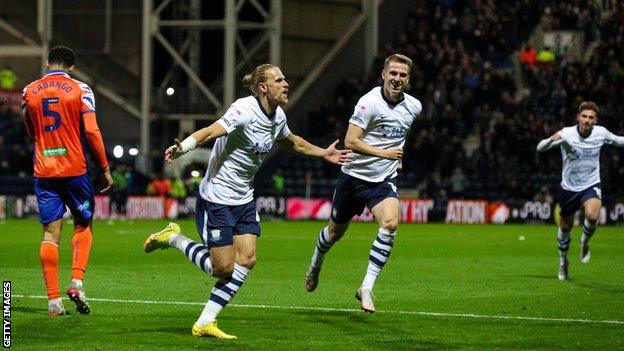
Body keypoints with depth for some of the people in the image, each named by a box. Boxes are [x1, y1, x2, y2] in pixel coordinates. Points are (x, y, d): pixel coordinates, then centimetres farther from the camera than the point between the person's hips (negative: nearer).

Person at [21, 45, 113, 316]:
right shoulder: (80, 90, -3)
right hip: (74, 169, -2)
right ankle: (76, 282, -3)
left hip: (43, 171, 2)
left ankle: (54, 300, -3)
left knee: (51, 233, 2)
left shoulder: (29, 91, 6)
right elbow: (92, 131, -9)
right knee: (83, 225, 16)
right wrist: (105, 168, -2)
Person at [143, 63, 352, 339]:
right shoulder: (245, 110, -23)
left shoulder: (278, 117, 3)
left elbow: (292, 142, 27)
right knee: (223, 269, -5)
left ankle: (205, 323, 3)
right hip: (216, 199, -8)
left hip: (244, 200, 8)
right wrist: (181, 148, -54)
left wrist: (323, 153, 32)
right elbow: (211, 132, -37)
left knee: (247, 260, -3)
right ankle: (172, 238, 17)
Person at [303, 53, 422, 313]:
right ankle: (316, 264, 49)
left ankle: (366, 288, -20)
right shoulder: (370, 102, -18)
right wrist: (383, 153, -27)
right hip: (354, 176, -3)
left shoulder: (414, 107, 0)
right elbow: (350, 141, -23)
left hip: (384, 180, 3)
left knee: (390, 223, -25)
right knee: (336, 231, 14)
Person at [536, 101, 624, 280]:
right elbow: (540, 148, -23)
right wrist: (551, 139, -42)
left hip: (591, 186, 0)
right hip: (569, 187, 0)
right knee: (565, 227, 11)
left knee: (592, 215, -29)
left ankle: (585, 242, 3)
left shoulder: (601, 133, -7)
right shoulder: (566, 134, -16)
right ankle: (563, 262, 38)